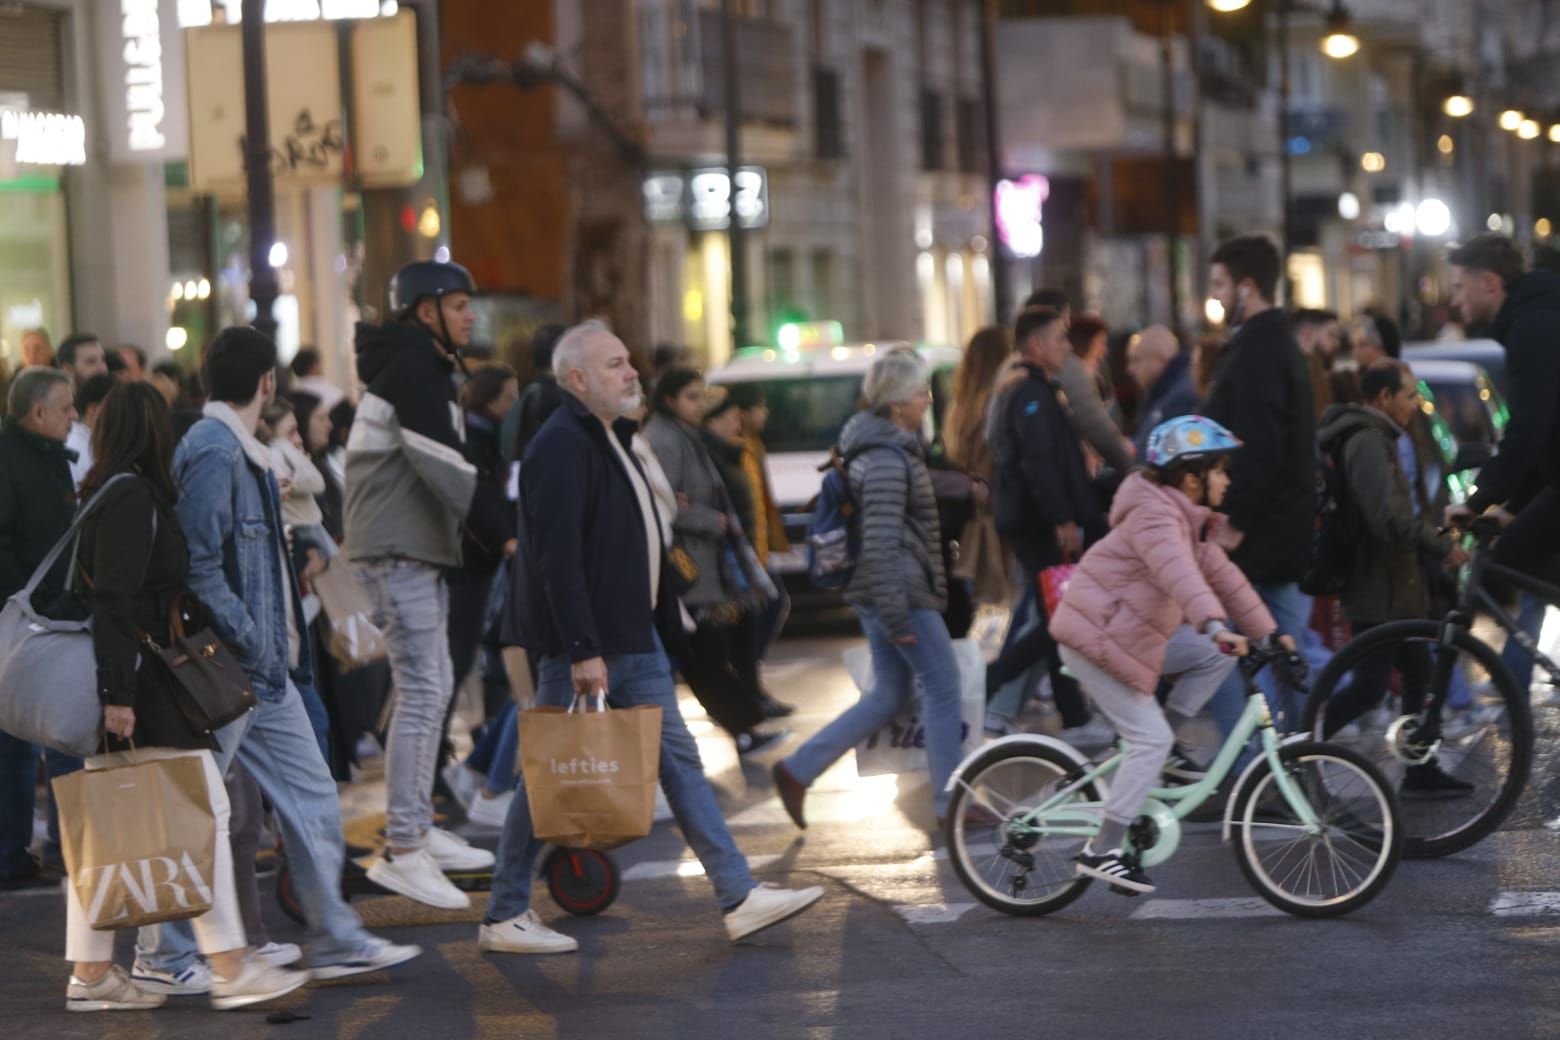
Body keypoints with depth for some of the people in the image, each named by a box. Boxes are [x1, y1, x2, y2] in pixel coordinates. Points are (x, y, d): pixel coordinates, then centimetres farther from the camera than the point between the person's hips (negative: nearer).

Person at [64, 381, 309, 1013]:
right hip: (138, 682, -10)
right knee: (205, 807, -7)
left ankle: (90, 974, 12)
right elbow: (115, 599, -19)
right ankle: (229, 968, -7)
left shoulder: (101, 493, 15)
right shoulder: (132, 495, -13)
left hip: (121, 684, 10)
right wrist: (118, 694, -22)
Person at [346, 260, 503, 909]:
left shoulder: (423, 369, 19)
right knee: (422, 692, -12)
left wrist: (492, 535, 13)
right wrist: (502, 537, -22)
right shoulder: (411, 373, -14)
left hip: (420, 546, 11)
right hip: (400, 550, -11)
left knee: (433, 686, 16)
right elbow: (444, 467, -22)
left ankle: (419, 831, 24)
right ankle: (403, 852, -12)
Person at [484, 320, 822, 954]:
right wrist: (583, 652, -27)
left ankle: (740, 899, 7)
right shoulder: (560, 448, -17)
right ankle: (504, 919, 10)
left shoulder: (609, 439, 16)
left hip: (634, 641, 10)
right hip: (579, 648, -10)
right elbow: (557, 557, -24)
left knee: (679, 760, 7)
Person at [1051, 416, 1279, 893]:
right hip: (1096, 636, -10)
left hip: (1135, 634, 10)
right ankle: (1102, 851, -7)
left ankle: (1166, 744, 8)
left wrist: (1267, 632, 15)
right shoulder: (1154, 515, -20)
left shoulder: (1192, 522, 12)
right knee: (1149, 739, -12)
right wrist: (1215, 625, -52)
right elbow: (1178, 573, -38)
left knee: (1218, 653, 1)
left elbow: (1223, 576, 18)